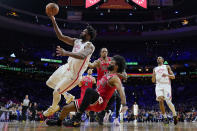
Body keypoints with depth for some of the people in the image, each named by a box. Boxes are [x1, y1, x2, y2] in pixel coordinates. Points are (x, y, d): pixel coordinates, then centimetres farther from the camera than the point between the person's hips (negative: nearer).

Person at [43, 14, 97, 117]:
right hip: (66, 68, 9)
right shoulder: (76, 41, 7)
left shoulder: (90, 46, -17)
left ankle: (54, 108, 31)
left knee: (56, 92, -2)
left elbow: (82, 56, -38)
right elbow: (61, 37, 3)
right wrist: (54, 21, -4)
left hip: (74, 74, -9)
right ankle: (68, 96, 33)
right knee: (50, 83, 19)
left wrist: (66, 53, -50)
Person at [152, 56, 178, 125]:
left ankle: (175, 115, 9)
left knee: (168, 102, -13)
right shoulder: (155, 69, 23)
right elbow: (153, 81, 18)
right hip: (159, 85, 3)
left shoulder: (167, 67, 15)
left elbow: (173, 77, 7)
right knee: (160, 101, -15)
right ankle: (165, 118, -3)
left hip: (166, 85, -2)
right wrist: (153, 75, -3)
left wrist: (167, 75, -12)